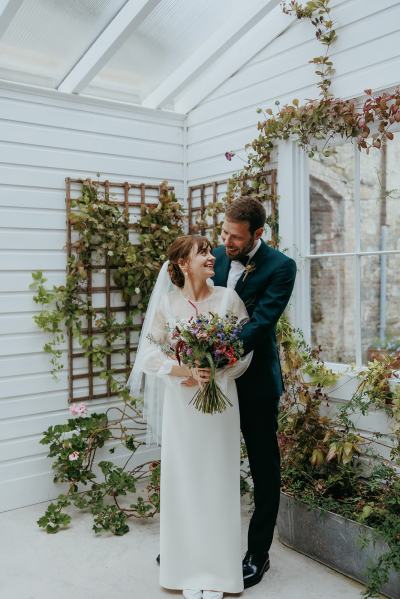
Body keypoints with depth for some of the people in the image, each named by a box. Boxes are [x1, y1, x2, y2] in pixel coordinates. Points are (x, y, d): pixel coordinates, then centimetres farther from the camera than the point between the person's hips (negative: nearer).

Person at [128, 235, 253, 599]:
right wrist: (186, 371, -19)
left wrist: (213, 374, -14)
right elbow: (149, 355, -5)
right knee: (184, 480, 6)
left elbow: (246, 349, -1)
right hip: (180, 402, 0)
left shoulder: (228, 298, -1)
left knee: (219, 480, 6)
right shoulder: (166, 303, -1)